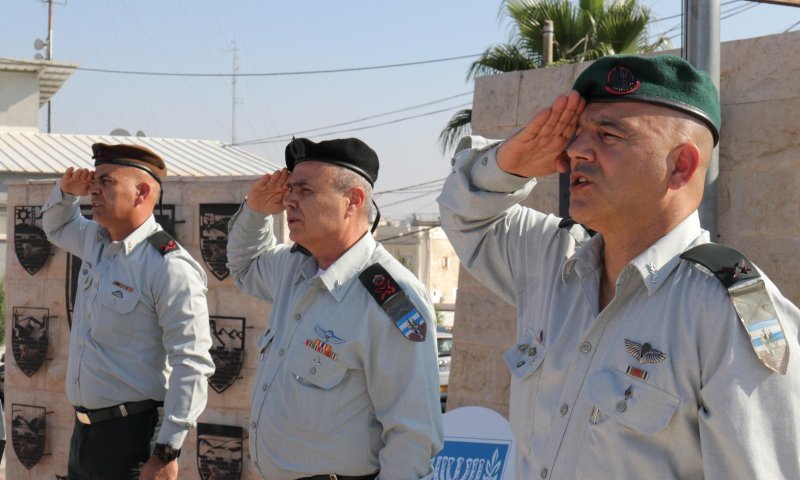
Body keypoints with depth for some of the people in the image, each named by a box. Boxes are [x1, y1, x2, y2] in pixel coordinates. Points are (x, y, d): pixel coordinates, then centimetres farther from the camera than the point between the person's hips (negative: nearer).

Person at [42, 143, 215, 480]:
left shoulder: (169, 267, -18)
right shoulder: (95, 240, 8)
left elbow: (192, 366, -21)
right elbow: (55, 226, 32)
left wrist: (167, 453, -22)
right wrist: (66, 192, 8)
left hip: (130, 437, -8)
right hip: (83, 428, 8)